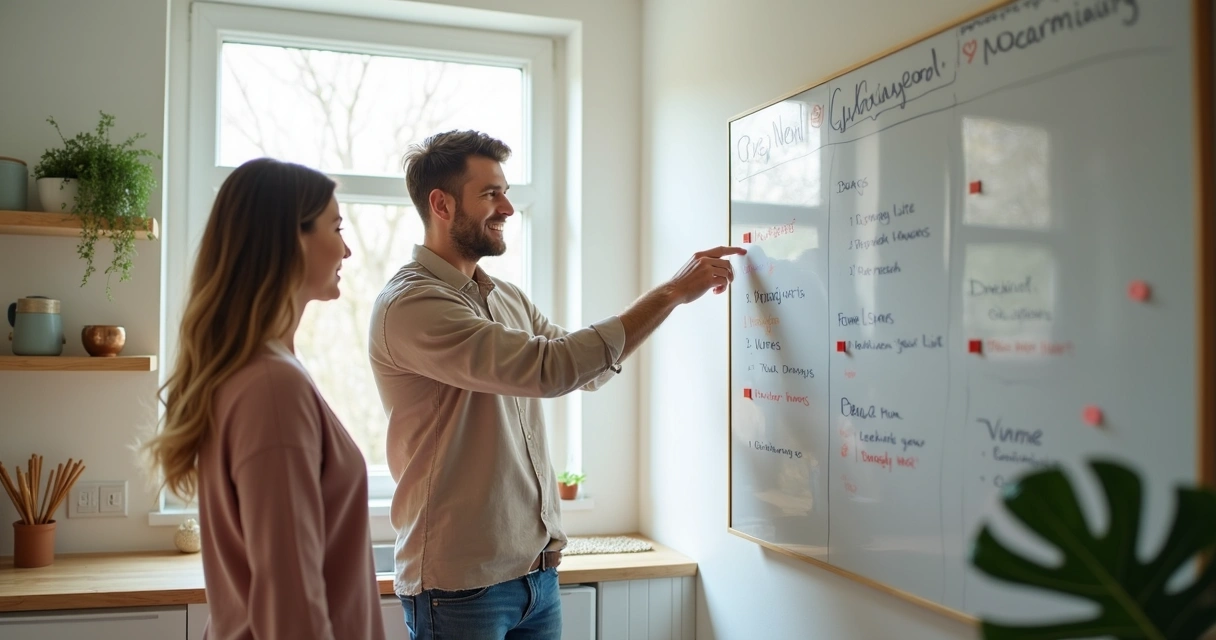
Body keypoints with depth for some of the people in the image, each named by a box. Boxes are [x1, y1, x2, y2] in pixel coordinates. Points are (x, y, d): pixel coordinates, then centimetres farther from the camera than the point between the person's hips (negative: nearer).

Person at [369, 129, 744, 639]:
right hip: (462, 585, -7)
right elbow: (550, 368, -28)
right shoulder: (409, 305, -18)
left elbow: (589, 367, 17)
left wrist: (679, 289, 6)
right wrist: (670, 293, -19)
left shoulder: (507, 299, 9)